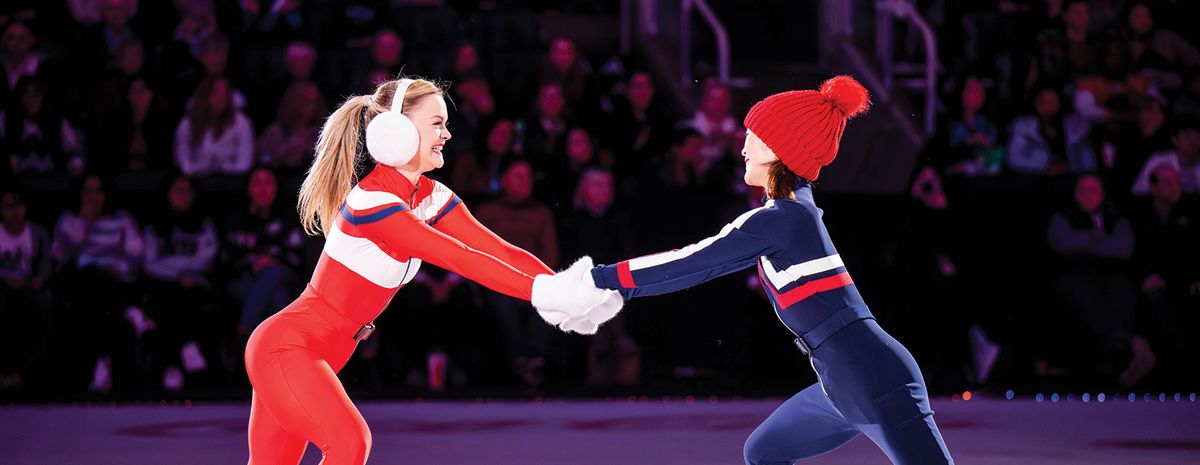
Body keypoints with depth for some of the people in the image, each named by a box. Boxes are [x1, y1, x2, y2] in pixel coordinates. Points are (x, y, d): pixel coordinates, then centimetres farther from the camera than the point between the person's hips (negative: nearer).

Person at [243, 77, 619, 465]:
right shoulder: (371, 200, -23)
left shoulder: (431, 197, 4)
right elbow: (460, 258, -30)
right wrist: (544, 293, -36)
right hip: (286, 346, -9)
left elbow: (498, 250, -7)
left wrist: (564, 287, -23)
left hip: (325, 354, 9)